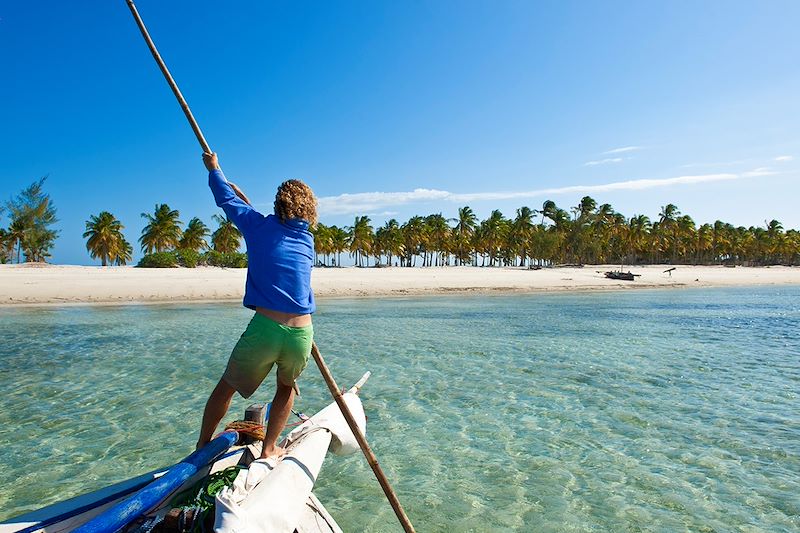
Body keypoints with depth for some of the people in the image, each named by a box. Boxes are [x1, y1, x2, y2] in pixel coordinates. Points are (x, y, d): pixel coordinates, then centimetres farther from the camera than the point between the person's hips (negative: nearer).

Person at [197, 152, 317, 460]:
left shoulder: (260, 227, 4)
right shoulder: (307, 240, 15)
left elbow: (227, 199, 19)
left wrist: (214, 169, 38)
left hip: (264, 329, -2)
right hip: (301, 335, 2)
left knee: (227, 386, 24)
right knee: (286, 386, 32)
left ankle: (202, 447, 39)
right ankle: (269, 449, 32)